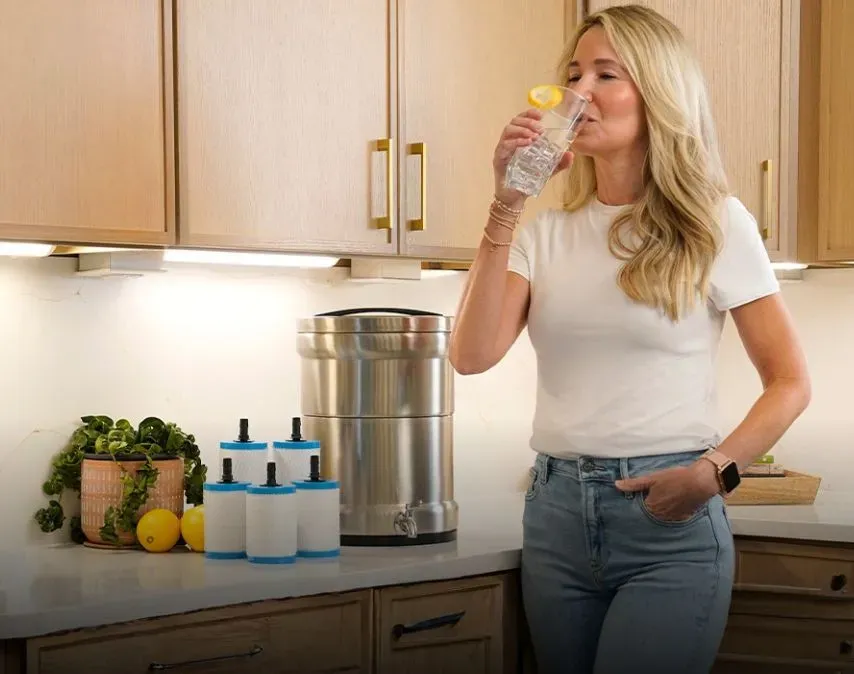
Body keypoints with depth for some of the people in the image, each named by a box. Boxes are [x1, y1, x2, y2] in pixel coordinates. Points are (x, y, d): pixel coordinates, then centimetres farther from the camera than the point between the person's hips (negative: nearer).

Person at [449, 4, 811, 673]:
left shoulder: (714, 223, -1)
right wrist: (506, 206, -9)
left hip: (672, 524, -3)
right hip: (556, 515, 4)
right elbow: (472, 355, -7)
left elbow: (790, 382, 1)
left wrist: (714, 470, -15)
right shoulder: (544, 231, 7)